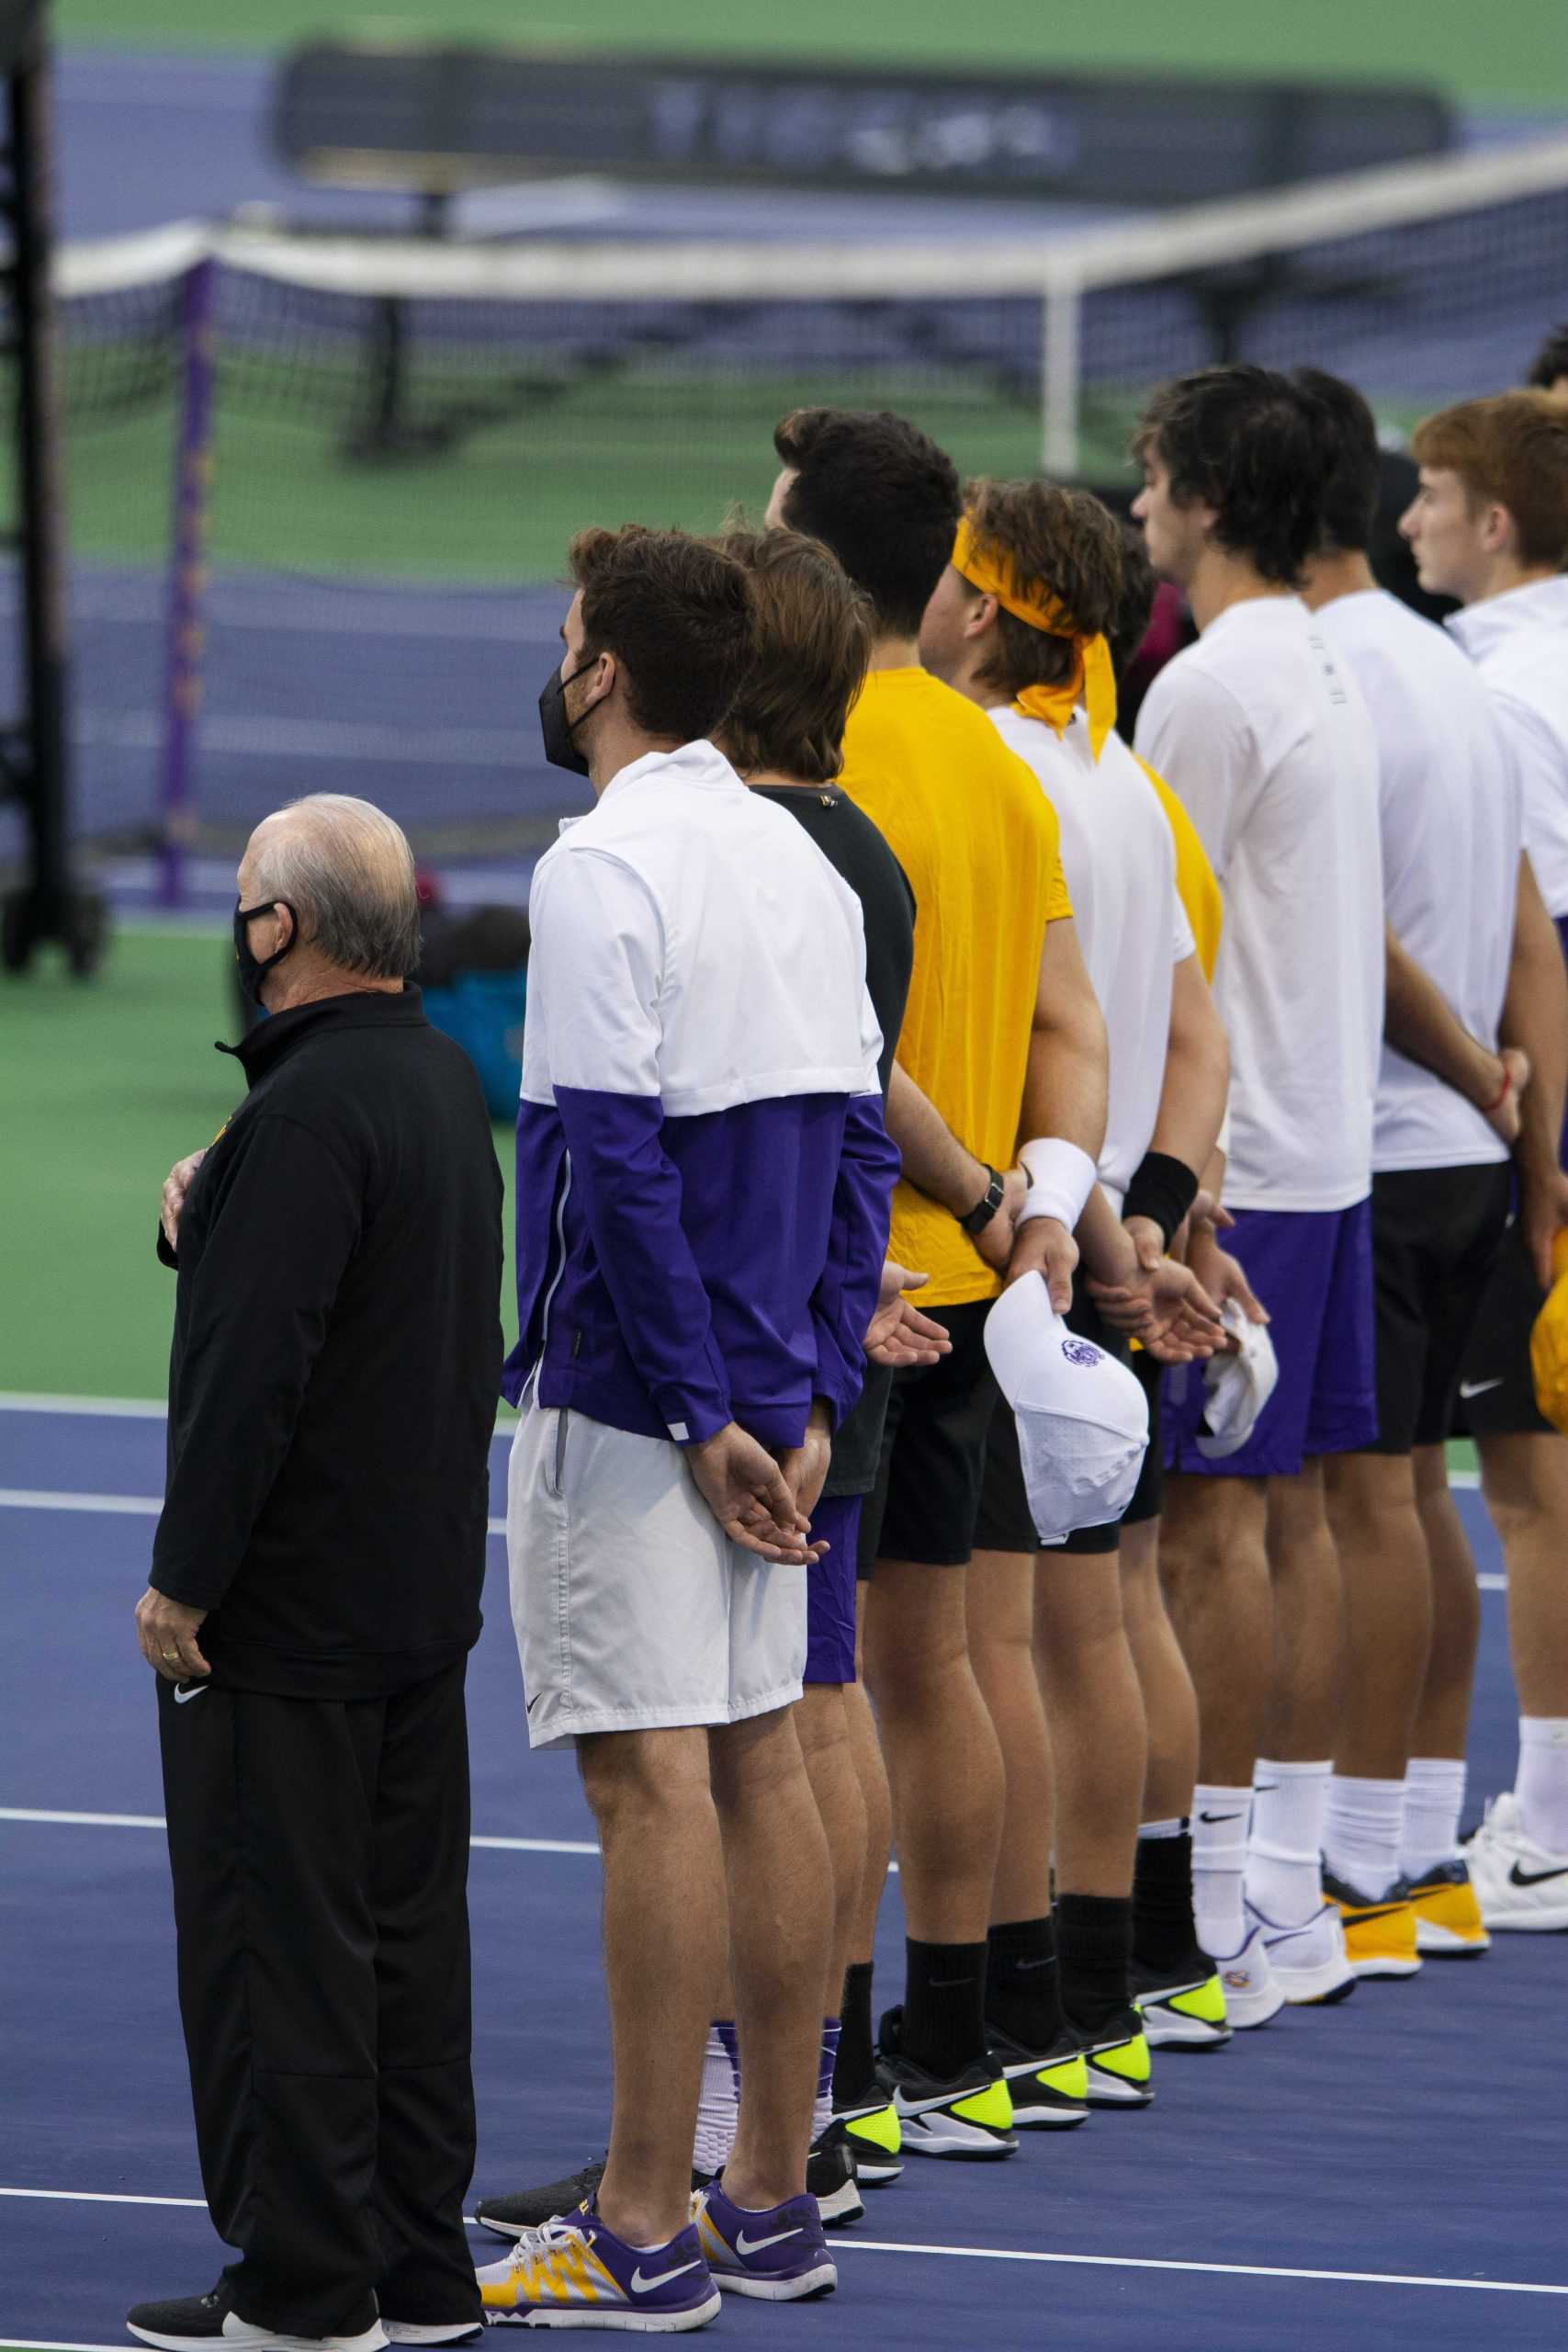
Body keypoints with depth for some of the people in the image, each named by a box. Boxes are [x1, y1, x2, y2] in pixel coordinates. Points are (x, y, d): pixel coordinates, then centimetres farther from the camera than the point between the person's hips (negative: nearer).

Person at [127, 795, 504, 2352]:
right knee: (406, 1928, 13)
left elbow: (253, 1365, -23)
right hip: (423, 1597, 10)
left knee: (273, 1944, -3)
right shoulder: (441, 1080, 10)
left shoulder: (310, 1113, -21)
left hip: (287, 1617, -10)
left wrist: (184, 1579, -17)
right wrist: (203, 1216, -1)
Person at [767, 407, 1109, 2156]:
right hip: (962, 1287, 8)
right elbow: (1072, 1025, 9)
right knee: (923, 1661, 14)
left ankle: (830, 2070, -4)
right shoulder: (995, 762, 10)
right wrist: (1046, 1203, -3)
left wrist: (989, 1200, -12)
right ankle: (949, 2058, 19)